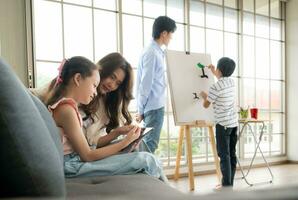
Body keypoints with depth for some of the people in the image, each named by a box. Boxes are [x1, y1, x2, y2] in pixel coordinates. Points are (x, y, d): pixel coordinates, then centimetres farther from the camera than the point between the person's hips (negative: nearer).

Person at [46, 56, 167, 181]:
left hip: (76, 160, 10)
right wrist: (125, 142, -13)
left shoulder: (64, 105, 13)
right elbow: (87, 155, -17)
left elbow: (84, 147, 6)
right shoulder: (66, 109, -17)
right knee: (146, 160, -13)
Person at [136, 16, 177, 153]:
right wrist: (141, 110, -12)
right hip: (154, 107, -9)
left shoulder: (156, 52, 12)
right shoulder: (152, 53, -16)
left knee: (149, 143, 14)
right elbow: (145, 84, -16)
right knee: (150, 145, -4)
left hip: (155, 106, 9)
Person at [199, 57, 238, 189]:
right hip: (234, 122, 7)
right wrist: (213, 72, 41)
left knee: (224, 154, -3)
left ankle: (226, 184, -1)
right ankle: (230, 182, 17)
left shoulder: (215, 87, -14)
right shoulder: (231, 82, 7)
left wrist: (204, 96, 17)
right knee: (231, 153, 10)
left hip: (223, 124, -7)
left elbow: (206, 105, -2)